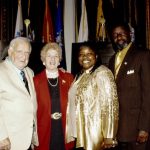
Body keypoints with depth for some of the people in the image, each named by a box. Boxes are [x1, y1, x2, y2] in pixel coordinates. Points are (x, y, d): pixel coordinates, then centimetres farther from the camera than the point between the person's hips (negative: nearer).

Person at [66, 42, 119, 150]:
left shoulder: (102, 73, -14)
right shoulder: (80, 75, 11)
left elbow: (110, 105, -19)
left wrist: (109, 136, -21)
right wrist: (74, 134, 12)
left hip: (96, 136, -7)